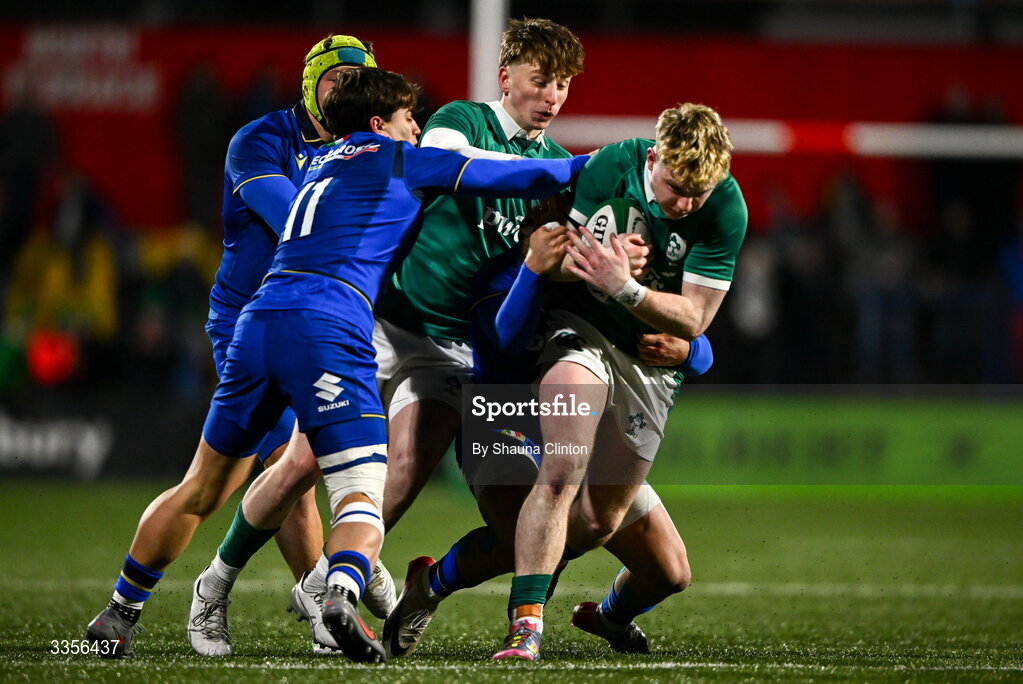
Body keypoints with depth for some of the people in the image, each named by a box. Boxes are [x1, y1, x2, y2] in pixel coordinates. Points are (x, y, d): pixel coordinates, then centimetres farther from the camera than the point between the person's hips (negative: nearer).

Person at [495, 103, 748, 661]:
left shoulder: (726, 209, -18)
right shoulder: (613, 165, -16)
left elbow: (692, 320, -18)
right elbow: (563, 247, -3)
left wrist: (626, 289, -31)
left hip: (649, 358, 2)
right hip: (582, 327, -2)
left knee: (601, 519, 5)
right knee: (562, 473, -25)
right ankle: (525, 626, -26)